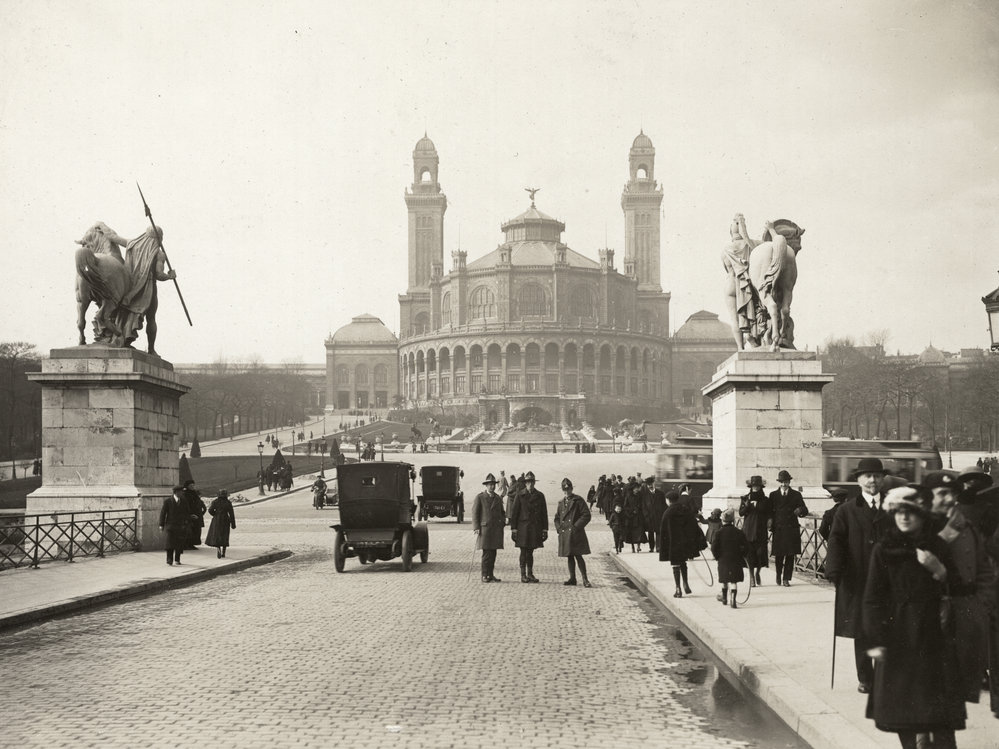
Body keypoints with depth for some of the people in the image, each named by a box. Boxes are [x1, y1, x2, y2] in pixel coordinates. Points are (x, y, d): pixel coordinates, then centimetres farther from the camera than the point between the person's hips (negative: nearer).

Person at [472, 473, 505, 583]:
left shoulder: (498, 498, 16)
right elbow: (474, 513, -3)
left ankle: (490, 575, 11)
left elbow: (502, 512, 25)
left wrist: (503, 521, 7)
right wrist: (476, 527, -10)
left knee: (493, 553, 5)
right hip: (484, 528, -5)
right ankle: (485, 576, -2)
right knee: (486, 553, -7)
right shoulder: (479, 497, 0)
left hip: (496, 528, 5)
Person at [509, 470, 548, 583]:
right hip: (523, 528, -2)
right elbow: (514, 512, -2)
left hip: (535, 528, 2)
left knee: (530, 552, 8)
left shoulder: (540, 496, 7)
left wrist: (545, 528, 4)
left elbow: (544, 513, 9)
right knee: (523, 552, 0)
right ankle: (523, 575, 5)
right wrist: (513, 528, -7)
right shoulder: (519, 495, -1)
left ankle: (530, 574, 14)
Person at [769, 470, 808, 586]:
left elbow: (805, 510, 5)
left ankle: (786, 579, 5)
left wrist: (800, 511, -17)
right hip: (778, 529, 0)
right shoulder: (773, 495, 9)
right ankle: (778, 575, 26)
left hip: (792, 529, 0)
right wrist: (770, 520, -10)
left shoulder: (796, 495, 9)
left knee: (790, 555, -1)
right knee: (779, 555, 2)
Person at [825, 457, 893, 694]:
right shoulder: (847, 511, 5)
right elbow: (836, 542, 0)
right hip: (858, 581, 0)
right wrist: (834, 571, -13)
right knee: (861, 632, 4)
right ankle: (865, 678, 15)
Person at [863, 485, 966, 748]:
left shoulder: (937, 548, 4)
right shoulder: (883, 550, -3)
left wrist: (938, 570, -13)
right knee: (901, 701, 0)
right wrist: (876, 640, -8)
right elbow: (873, 598, -3)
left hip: (933, 635, 1)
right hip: (898, 635, -1)